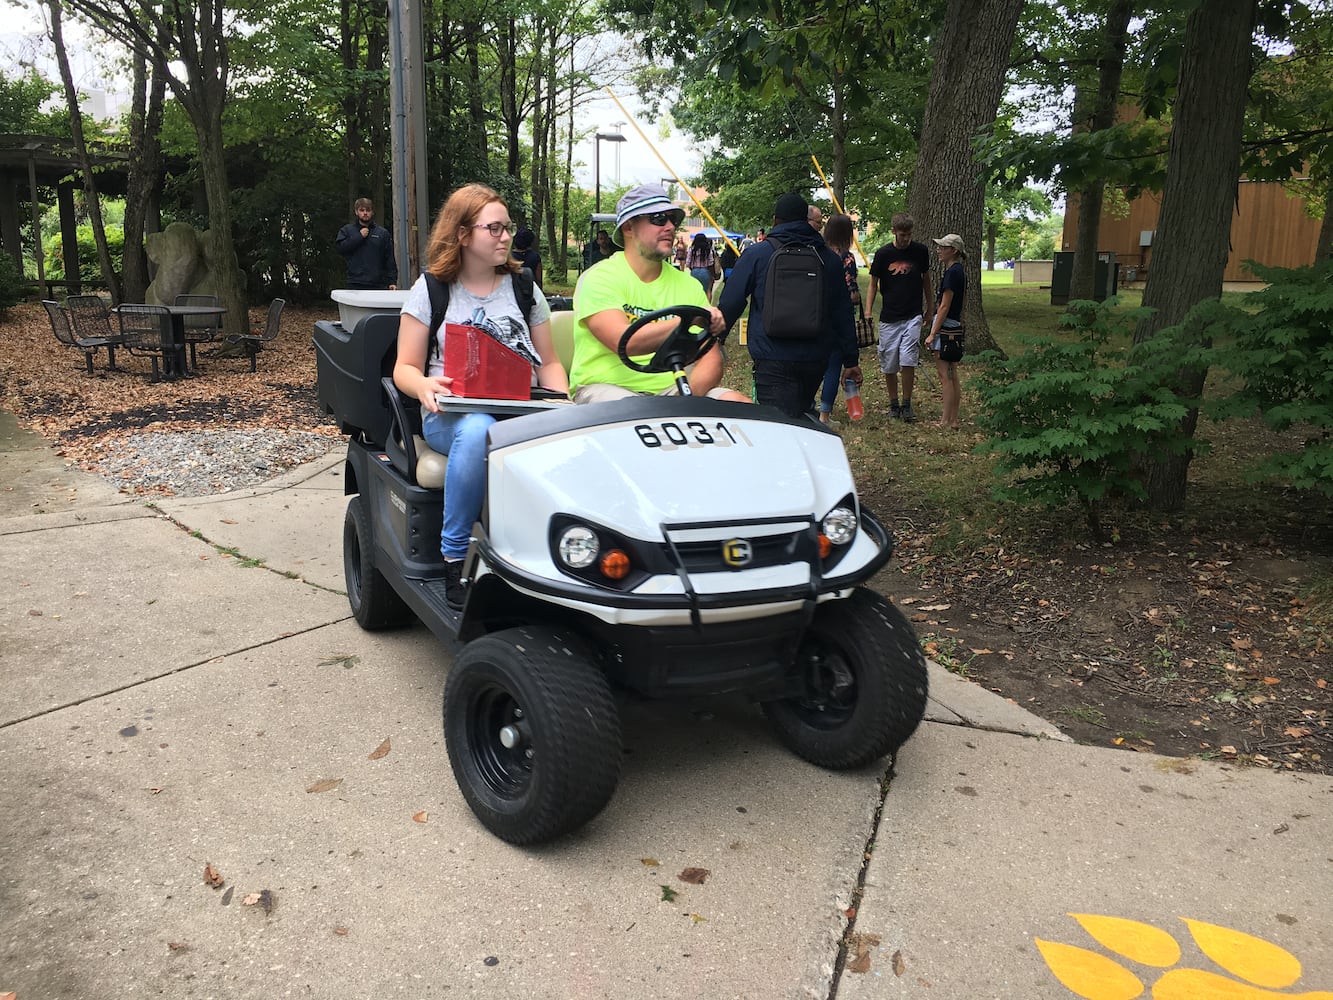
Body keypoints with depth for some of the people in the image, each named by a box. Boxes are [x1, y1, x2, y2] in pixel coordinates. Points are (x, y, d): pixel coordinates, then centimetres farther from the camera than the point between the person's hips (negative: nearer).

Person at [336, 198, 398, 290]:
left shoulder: (383, 233, 13)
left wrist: (392, 281, 0)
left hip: (378, 285, 1)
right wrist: (359, 236, -5)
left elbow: (390, 260, 9)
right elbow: (340, 248, -3)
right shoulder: (347, 230, 13)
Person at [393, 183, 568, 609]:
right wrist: (424, 386, -17)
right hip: (451, 413, -2)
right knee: (478, 429, -40)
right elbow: (405, 367, 8)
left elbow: (548, 362, 18)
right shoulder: (431, 290, 10)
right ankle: (455, 558, -28)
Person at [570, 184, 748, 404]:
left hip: (671, 388, 6)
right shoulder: (599, 278, -3)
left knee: (743, 406, -17)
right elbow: (624, 342, -20)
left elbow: (711, 358, 5)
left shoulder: (689, 285, 13)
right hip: (606, 387, -5)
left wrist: (689, 394, -16)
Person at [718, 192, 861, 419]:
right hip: (816, 361, 5)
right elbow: (843, 313, 13)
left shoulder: (756, 254, -1)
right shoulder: (829, 258, 11)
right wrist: (850, 360, 18)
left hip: (773, 360, -5)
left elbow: (730, 303, -1)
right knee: (801, 419, 21)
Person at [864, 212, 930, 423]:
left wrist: (928, 308, 22)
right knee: (889, 366, 4)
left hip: (913, 316, 0)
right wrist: (868, 311, -9)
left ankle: (907, 405, 1)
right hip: (889, 318, 0)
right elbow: (873, 284, 3)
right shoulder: (883, 253, -3)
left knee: (908, 361, -12)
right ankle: (893, 405, 21)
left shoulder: (920, 251, 1)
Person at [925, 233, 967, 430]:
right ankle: (953, 420, 16)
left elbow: (944, 306, -18)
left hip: (945, 328, -10)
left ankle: (946, 421, -2)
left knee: (945, 376, -5)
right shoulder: (960, 271, 14)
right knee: (952, 376, 12)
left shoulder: (952, 272, -15)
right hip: (956, 327, 10)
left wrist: (932, 333, -16)